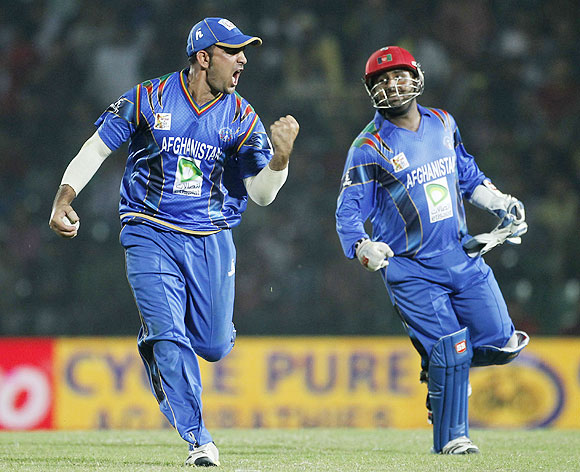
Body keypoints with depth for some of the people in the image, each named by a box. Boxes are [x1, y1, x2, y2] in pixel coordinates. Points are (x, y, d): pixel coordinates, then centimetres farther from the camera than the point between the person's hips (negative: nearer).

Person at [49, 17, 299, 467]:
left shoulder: (242, 117, 0)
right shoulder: (148, 99, -6)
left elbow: (261, 192, -2)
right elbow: (97, 146, 2)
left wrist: (281, 153, -22)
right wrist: (63, 200, -8)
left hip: (212, 243, 3)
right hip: (151, 238, -3)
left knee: (214, 346, 4)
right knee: (169, 338, -15)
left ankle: (158, 339, 40)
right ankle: (198, 440, -7)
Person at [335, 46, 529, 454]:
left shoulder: (443, 124, 7)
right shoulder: (369, 148, -10)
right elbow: (349, 210, -15)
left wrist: (500, 202, 14)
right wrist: (363, 247, -34)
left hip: (462, 255, 5)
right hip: (410, 270, -5)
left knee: (503, 344, 1)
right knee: (451, 349, -14)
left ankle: (439, 365, 29)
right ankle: (451, 437, 4)